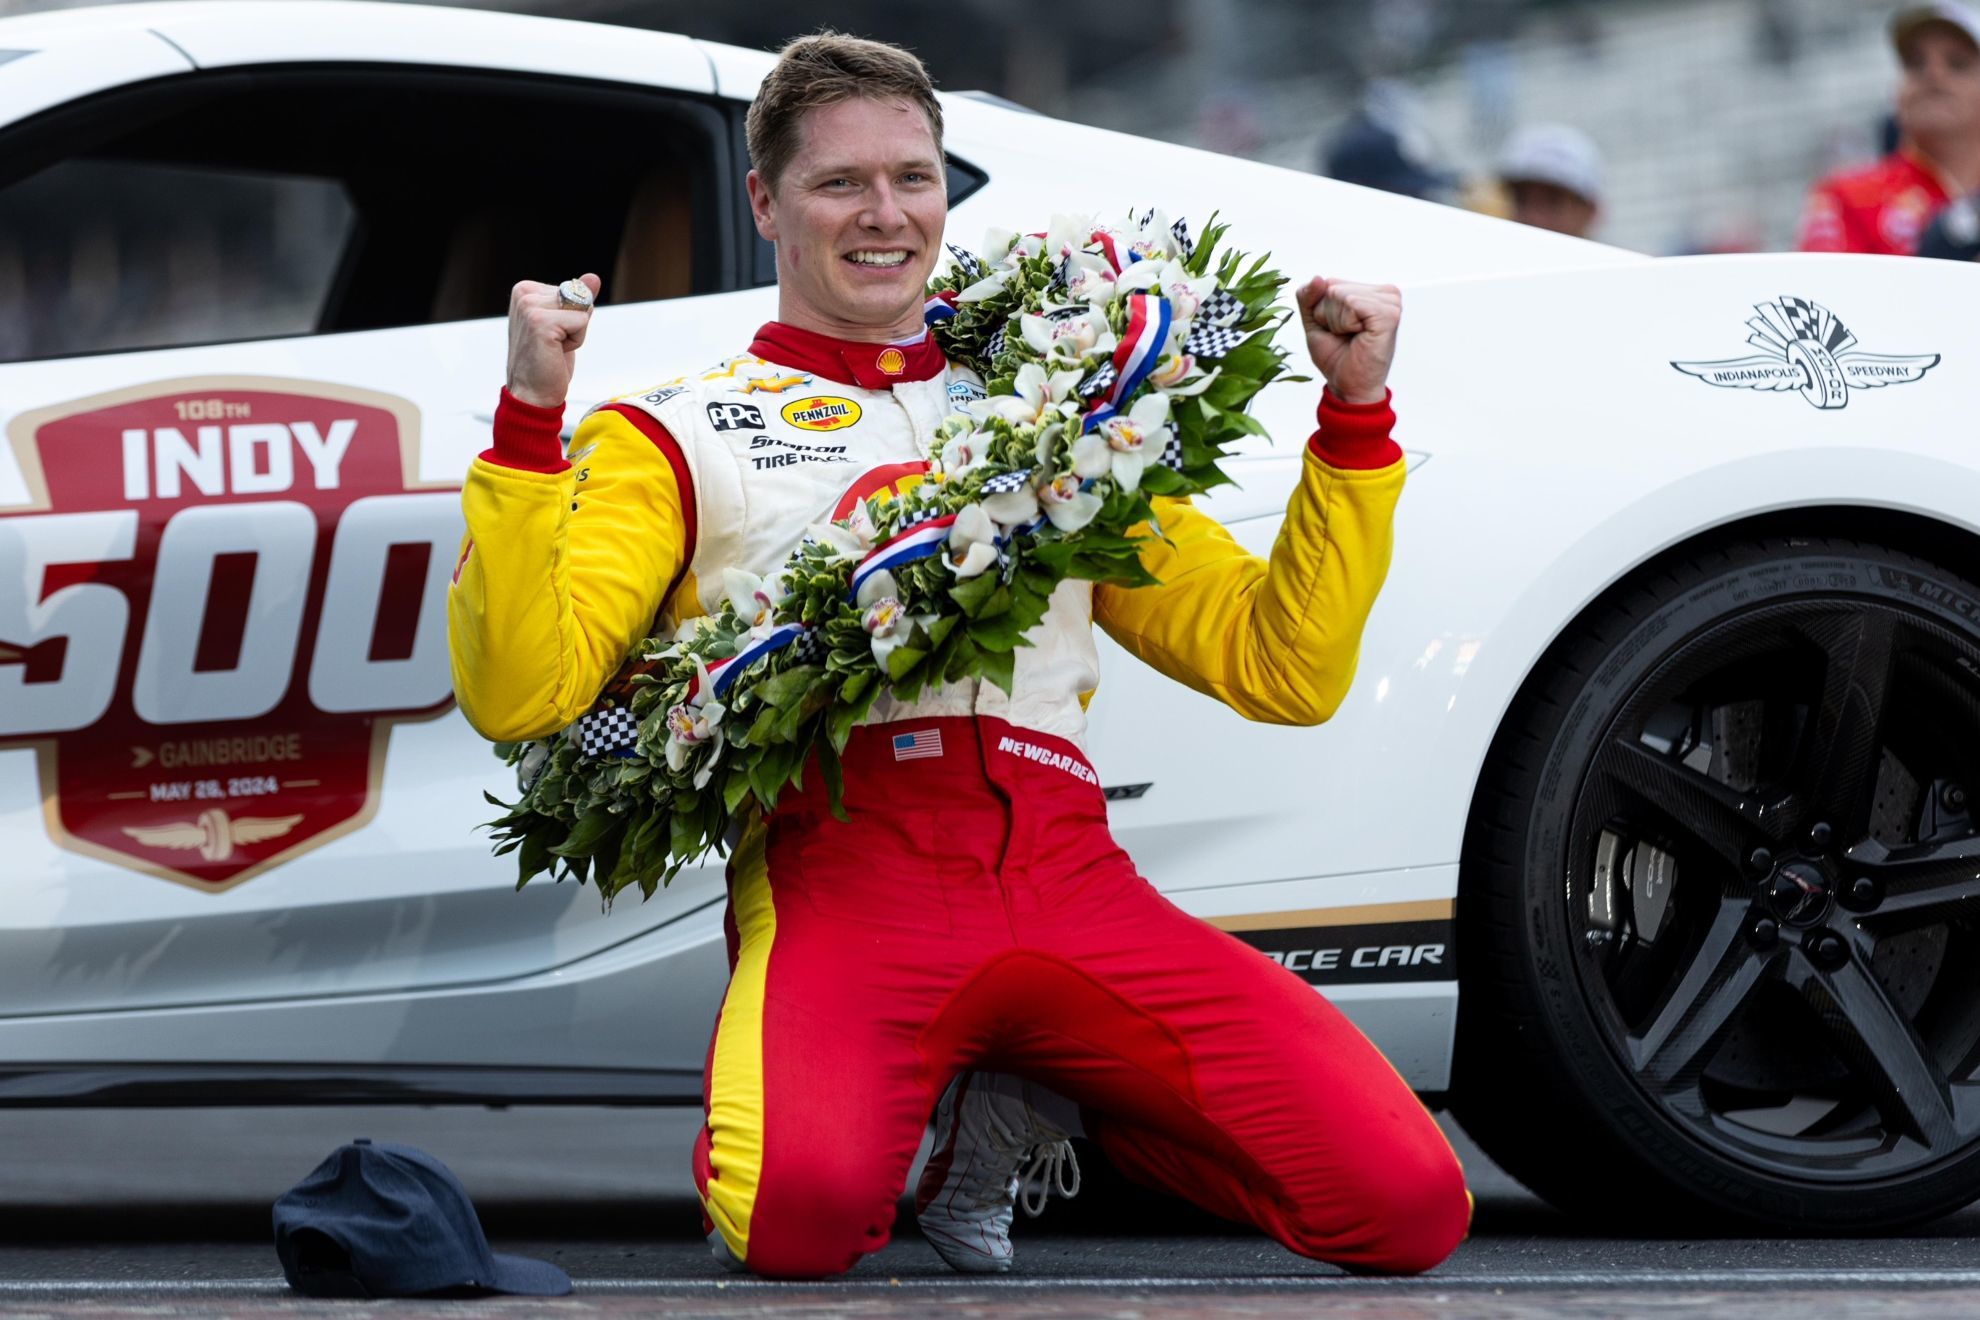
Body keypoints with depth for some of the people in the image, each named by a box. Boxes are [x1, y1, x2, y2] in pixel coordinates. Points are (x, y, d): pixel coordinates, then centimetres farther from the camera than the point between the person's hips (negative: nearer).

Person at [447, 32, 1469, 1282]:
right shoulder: (681, 438, 16)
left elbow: (1283, 669, 23)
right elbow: (521, 694, 0)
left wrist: (1356, 416, 15)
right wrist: (530, 425, -9)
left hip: (1073, 882, 4)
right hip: (844, 874, -4)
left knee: (1411, 1207, -17)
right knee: (800, 1216, -37)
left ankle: (1029, 1108, 8)